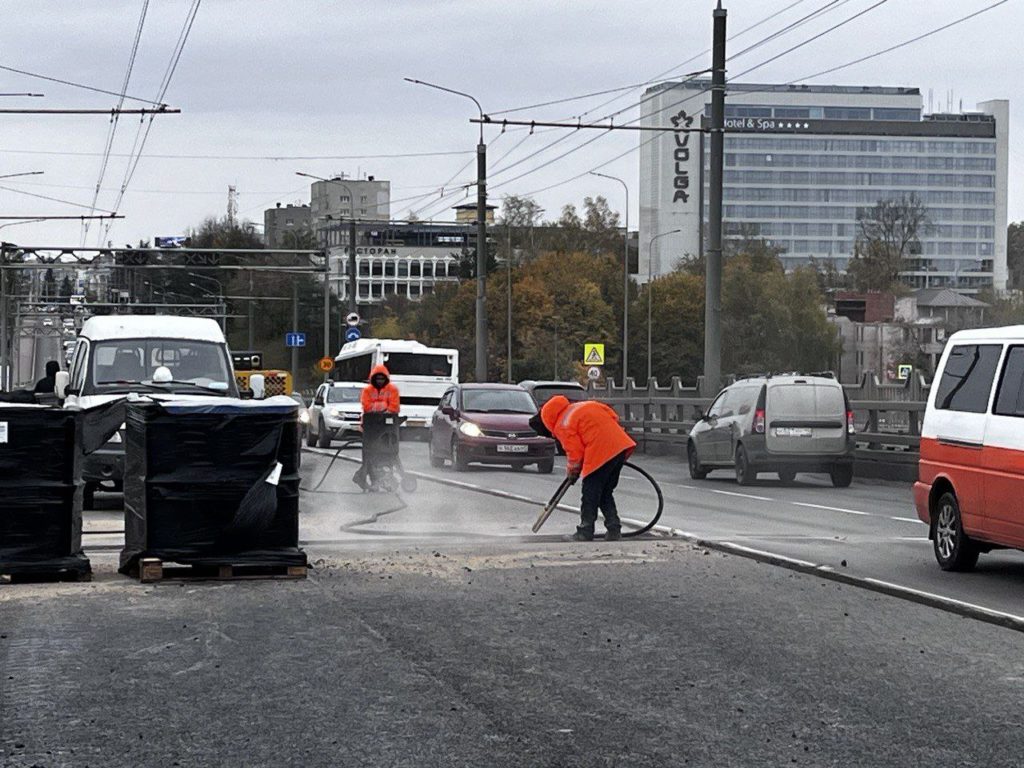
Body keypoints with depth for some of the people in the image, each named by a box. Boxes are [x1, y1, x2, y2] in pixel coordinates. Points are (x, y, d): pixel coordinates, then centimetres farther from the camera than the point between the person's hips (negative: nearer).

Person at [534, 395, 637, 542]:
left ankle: (586, 532, 9)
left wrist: (572, 471, 12)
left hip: (601, 455, -8)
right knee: (606, 493, 18)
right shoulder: (584, 406, 20)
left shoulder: (562, 427, -3)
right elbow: (613, 416, 21)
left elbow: (575, 453, -6)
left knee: (590, 494, 5)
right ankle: (614, 530, 15)